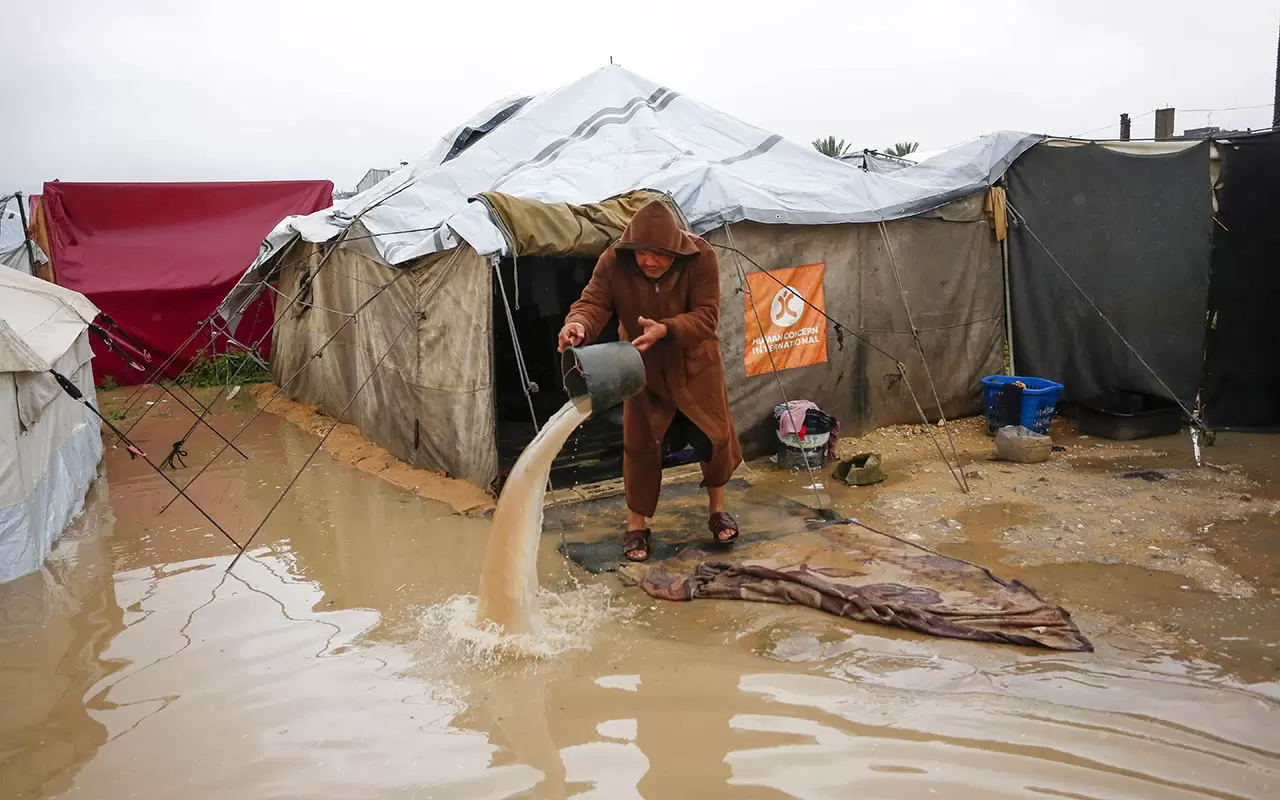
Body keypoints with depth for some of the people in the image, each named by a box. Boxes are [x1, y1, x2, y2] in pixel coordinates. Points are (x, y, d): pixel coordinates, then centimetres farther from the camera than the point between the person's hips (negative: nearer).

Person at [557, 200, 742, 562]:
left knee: (714, 435, 6)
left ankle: (718, 510, 31)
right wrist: (578, 325, -52)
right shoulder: (613, 261, -23)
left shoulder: (701, 258, -26)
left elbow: (706, 316, -29)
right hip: (643, 367, 0)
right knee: (639, 442, 2)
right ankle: (636, 524, 19)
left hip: (695, 363, 0)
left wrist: (665, 330, -46)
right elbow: (592, 303, -27)